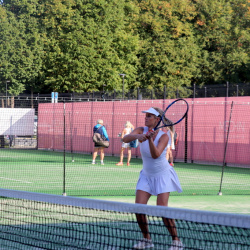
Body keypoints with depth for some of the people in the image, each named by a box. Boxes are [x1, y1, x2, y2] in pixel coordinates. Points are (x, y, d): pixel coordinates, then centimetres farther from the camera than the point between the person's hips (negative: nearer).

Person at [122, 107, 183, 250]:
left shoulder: (163, 136, -18)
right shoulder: (141, 130, -8)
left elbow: (155, 155, -33)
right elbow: (125, 139, -26)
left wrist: (150, 139, -48)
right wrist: (137, 136, -46)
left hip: (163, 175, -4)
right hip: (146, 175, 4)